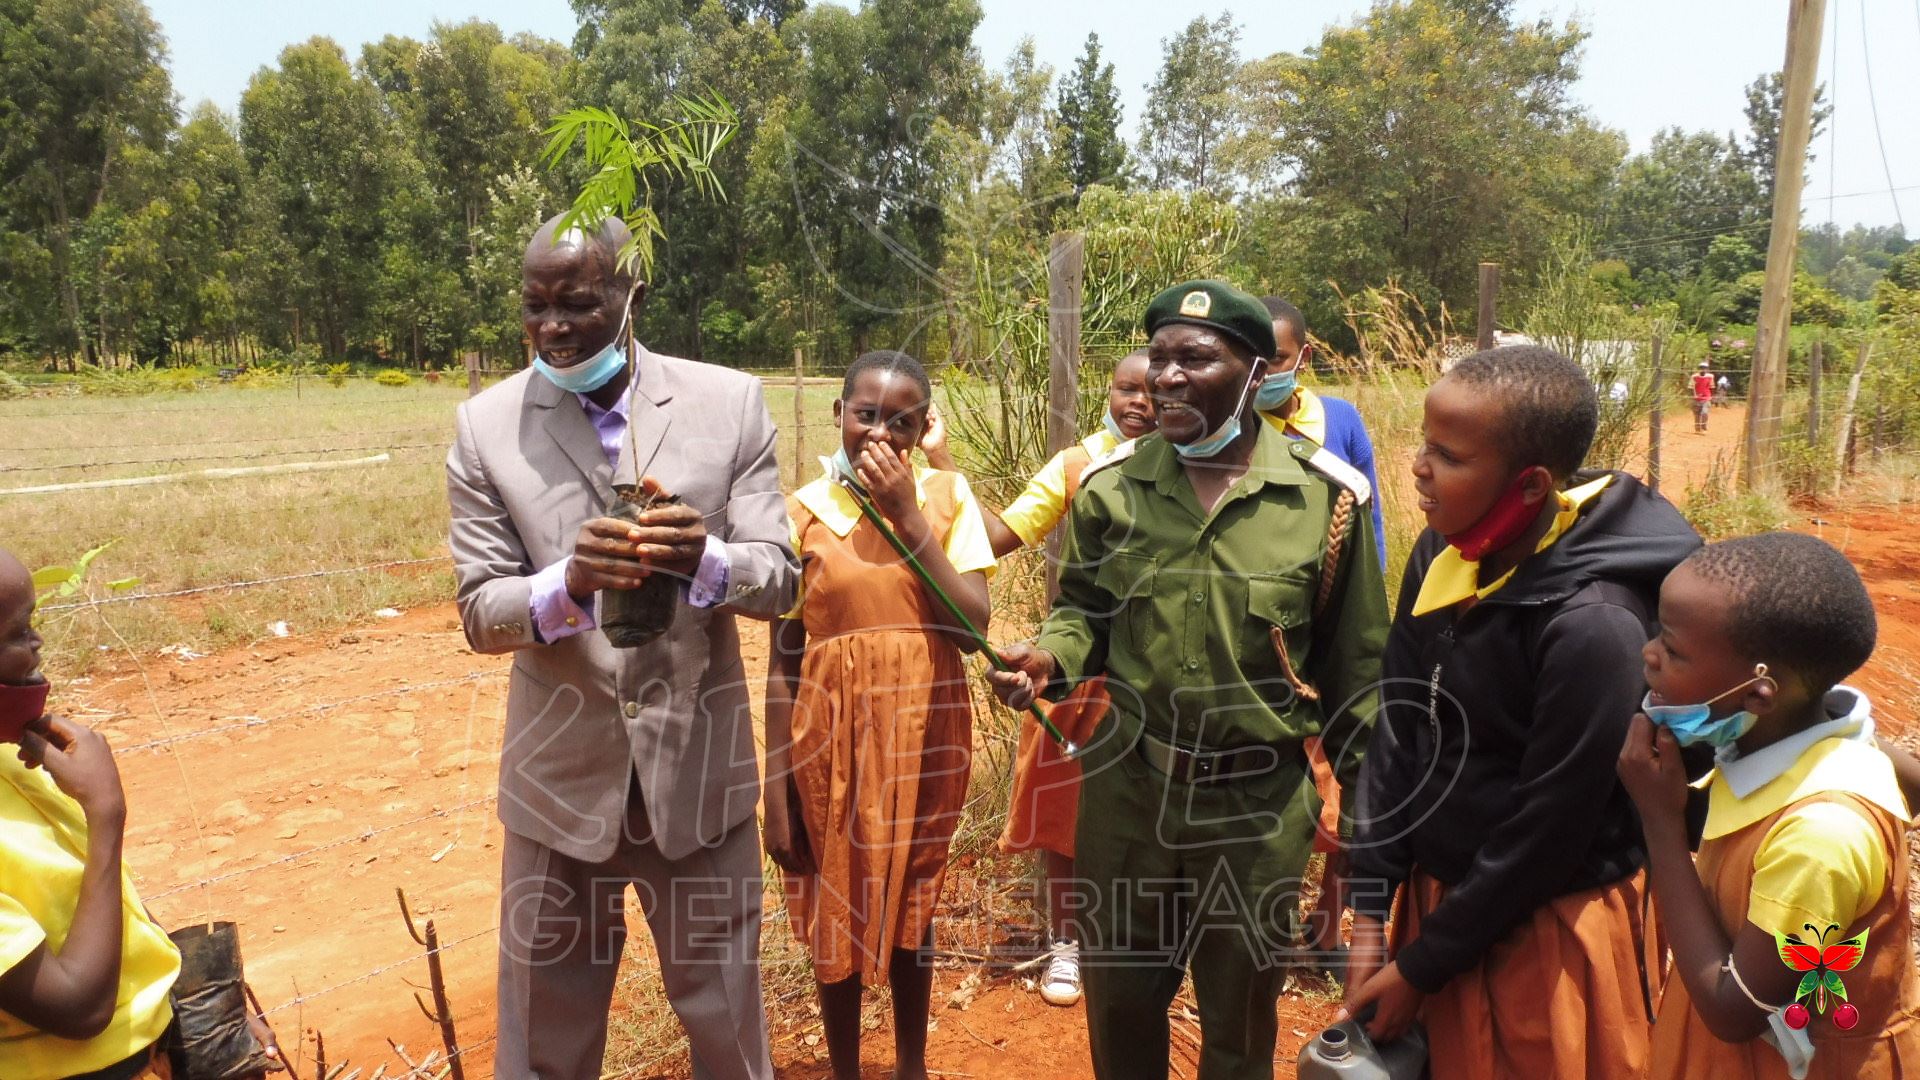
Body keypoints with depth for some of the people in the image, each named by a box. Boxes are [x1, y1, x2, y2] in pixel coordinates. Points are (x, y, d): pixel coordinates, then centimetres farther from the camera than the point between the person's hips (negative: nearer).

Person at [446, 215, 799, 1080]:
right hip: (561, 777, 1)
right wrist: (569, 581, -27)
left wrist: (703, 557, -29)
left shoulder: (730, 403, -4)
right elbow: (479, 612, -5)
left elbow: (779, 578, -6)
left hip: (698, 767, 0)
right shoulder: (486, 425, -4)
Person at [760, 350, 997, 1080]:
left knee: (913, 906, 17)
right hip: (832, 738, 0)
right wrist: (776, 788, -3)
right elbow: (783, 658, -2)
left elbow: (974, 627, -12)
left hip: (924, 734, 1)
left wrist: (909, 515, -16)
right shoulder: (804, 511, -5)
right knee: (836, 912, 13)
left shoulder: (947, 497, -3)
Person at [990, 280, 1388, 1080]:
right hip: (1128, 788, 2)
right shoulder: (1110, 487, -4)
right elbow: (1084, 612, 6)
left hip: (1261, 802, -1)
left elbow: (1356, 665, -2)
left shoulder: (1326, 496, -10)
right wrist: (1048, 658, -17)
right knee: (1118, 999, 20)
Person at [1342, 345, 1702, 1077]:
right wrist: (1371, 910, -1)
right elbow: (1399, 730, 0)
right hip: (1436, 891, 6)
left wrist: (1421, 964, -11)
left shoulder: (1593, 624, -27)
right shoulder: (1442, 555, -6)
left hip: (1541, 930, -6)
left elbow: (1547, 829, -20)